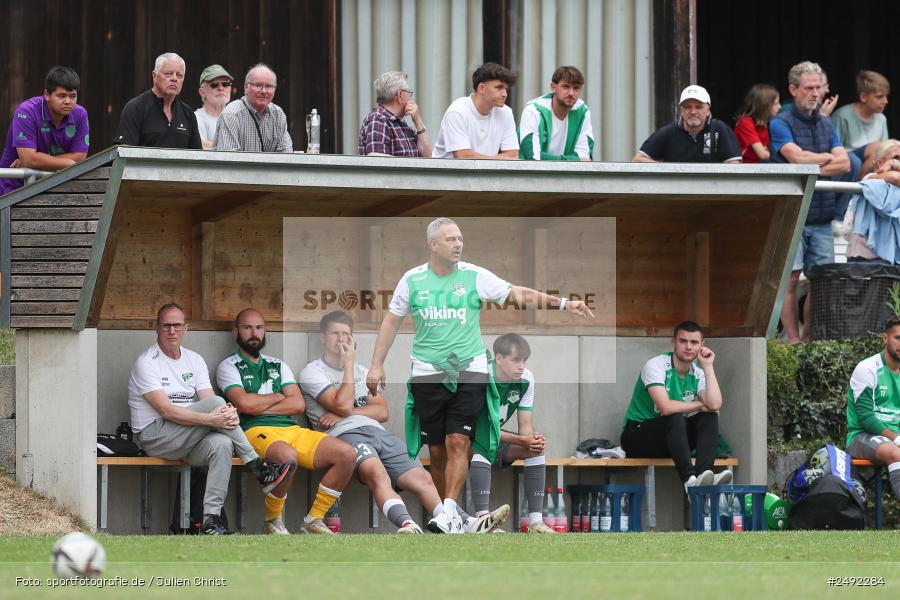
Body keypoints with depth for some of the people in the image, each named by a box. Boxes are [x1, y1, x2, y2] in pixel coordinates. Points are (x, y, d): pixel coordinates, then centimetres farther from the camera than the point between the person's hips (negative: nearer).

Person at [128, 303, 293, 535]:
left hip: (188, 442, 6)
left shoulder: (194, 360, 16)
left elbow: (213, 409, 4)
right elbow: (166, 410, -18)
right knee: (215, 402, -24)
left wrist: (227, 414, -22)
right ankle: (258, 468, -19)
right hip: (155, 436, -6)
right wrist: (211, 419, -28)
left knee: (221, 444, -30)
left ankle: (211, 519, -35)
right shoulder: (146, 363, -5)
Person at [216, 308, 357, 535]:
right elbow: (244, 403, -9)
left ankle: (313, 520, -7)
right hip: (256, 431, -6)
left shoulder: (278, 366, 26)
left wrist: (258, 406, -2)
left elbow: (298, 404, 10)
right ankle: (273, 521, -17)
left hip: (293, 430, 6)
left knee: (346, 454, -15)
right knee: (287, 456, -41)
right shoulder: (229, 367, 10)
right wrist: (277, 397, 7)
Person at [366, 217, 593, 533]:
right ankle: (444, 509, 11)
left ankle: (449, 508, -18)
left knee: (458, 442, -14)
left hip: (470, 371, -1)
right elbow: (391, 321, 12)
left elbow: (518, 293, -1)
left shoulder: (475, 276, 1)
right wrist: (377, 365, 8)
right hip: (428, 373, 1)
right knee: (437, 450, 2)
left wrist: (562, 303, -11)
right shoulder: (412, 280, 4)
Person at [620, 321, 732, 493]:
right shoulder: (656, 366, -14)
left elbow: (715, 405, -17)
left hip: (671, 437, 6)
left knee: (709, 418, -15)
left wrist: (708, 366, -13)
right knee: (676, 418, -33)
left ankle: (704, 474, -38)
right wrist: (700, 405, -15)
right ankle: (690, 481, -48)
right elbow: (666, 407, -28)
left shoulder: (698, 374, 3)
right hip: (637, 436, -6)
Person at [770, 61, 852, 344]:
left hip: (822, 215, 6)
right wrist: (828, 157, 0)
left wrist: (812, 169, -10)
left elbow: (844, 164, 5)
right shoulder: (780, 124, -2)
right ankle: (792, 339, -5)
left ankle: (809, 338, 11)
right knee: (790, 278, -7)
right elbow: (797, 157, -17)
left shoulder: (826, 125, 16)